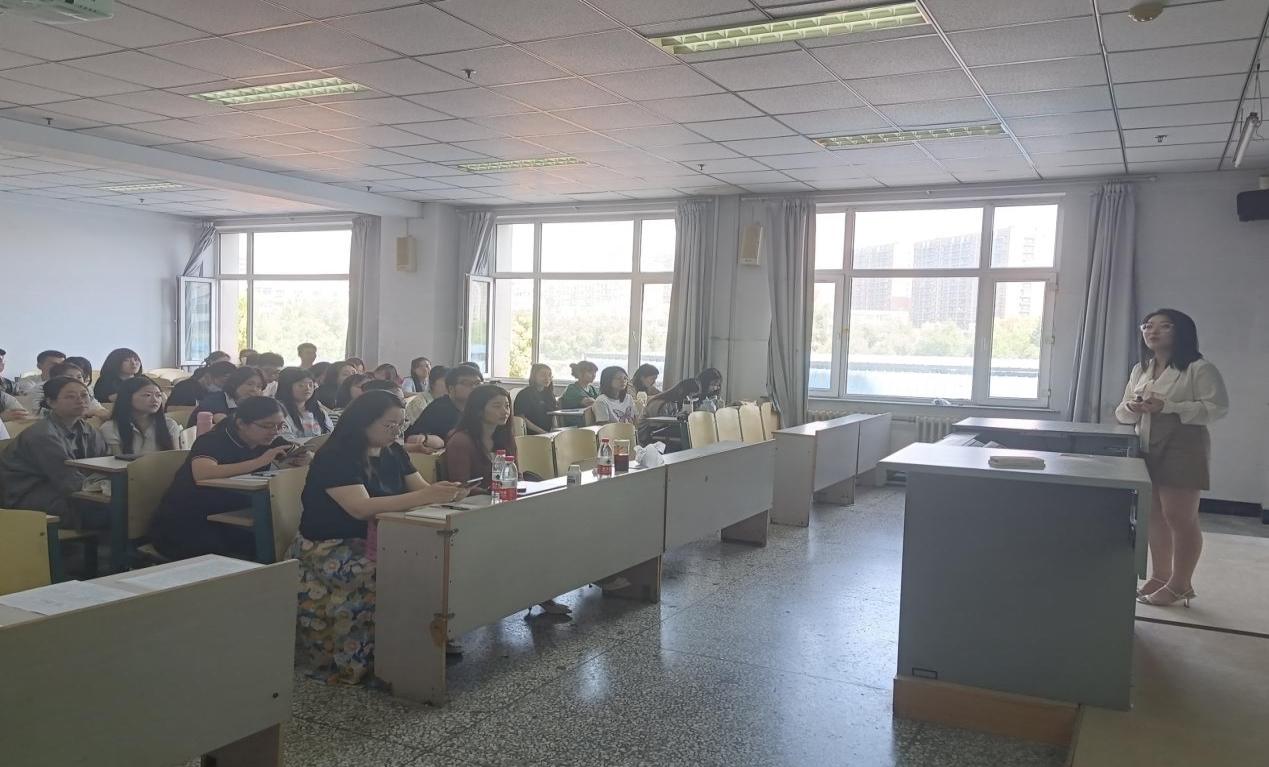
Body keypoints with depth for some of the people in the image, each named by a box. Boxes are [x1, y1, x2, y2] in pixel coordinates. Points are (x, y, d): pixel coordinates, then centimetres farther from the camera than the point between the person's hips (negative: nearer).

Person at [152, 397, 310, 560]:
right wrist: (259, 461, -38)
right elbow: (202, 474, -39)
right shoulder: (213, 441, -18)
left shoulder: (268, 441, 1)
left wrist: (303, 459, -17)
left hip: (229, 522, 6)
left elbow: (311, 458, 9)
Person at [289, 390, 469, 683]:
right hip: (328, 548, -7)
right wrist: (426, 496, -35)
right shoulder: (334, 458, -17)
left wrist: (444, 492, -22)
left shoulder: (393, 453, 8)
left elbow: (422, 489, 4)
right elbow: (361, 508, -30)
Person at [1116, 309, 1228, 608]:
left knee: (1180, 518, -2)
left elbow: (1217, 407, -15)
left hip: (1182, 449, -6)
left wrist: (1167, 407, -22)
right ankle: (1159, 577, 22)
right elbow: (1122, 413, 15)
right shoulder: (1140, 370, 14)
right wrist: (1132, 408, -10)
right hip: (1147, 450, 7)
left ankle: (1180, 585, 8)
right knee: (1154, 516, 11)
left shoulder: (1200, 368, -7)